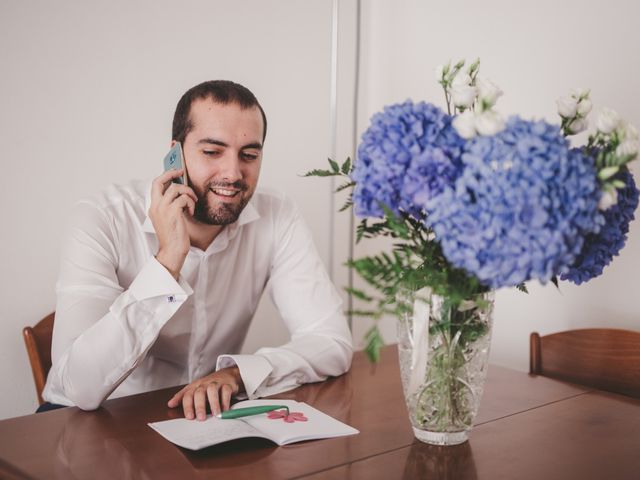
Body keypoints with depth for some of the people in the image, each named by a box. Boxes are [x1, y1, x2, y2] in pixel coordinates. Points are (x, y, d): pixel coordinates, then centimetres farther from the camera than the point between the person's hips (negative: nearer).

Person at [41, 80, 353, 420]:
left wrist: (237, 373, -27)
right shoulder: (101, 221, -19)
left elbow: (333, 342, -12)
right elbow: (82, 388, -28)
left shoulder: (276, 219, -10)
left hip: (204, 417, 2)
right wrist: (167, 260, -31)